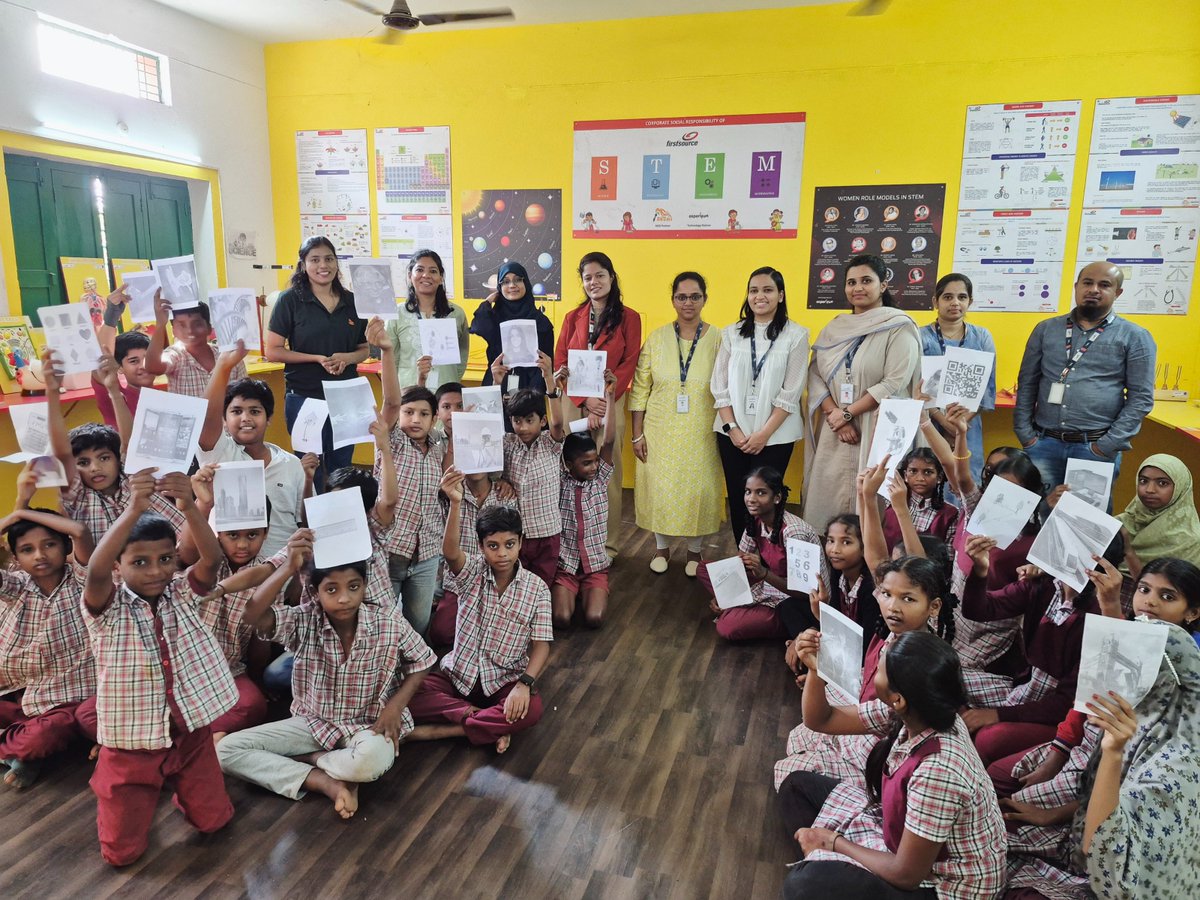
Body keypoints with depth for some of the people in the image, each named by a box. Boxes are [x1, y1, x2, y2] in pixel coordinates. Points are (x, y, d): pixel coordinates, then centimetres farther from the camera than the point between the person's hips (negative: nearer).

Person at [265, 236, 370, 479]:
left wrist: (348, 358, -10)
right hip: (304, 396, -3)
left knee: (342, 467, 13)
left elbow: (364, 349, 12)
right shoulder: (291, 299, -4)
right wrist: (318, 359, -17)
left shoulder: (351, 301, 5)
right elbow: (272, 351, -7)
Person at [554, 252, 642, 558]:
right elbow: (559, 363, 4)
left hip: (610, 403, -2)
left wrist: (602, 401, -12)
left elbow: (629, 365, -3)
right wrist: (585, 400, -10)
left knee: (607, 472, -1)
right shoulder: (573, 318, 11)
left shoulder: (628, 317, 2)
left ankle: (607, 543, 9)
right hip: (573, 403, 3)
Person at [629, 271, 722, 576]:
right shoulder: (657, 338, -1)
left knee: (698, 489, 7)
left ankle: (694, 550, 29)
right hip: (661, 431, 1)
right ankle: (662, 547, 31)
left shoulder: (718, 339, -3)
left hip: (701, 434, -1)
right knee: (659, 487, 9)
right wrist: (636, 433, -2)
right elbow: (639, 388, 1)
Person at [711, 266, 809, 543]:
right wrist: (732, 428, -7)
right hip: (733, 432, 3)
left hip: (775, 434, -3)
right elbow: (719, 386, 3)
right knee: (737, 497, 8)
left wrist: (764, 433, -11)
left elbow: (790, 393, -7)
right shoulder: (731, 333, 6)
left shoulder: (796, 335, -2)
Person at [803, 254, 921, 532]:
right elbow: (815, 376, 5)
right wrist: (835, 416, -10)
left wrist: (847, 413, -11)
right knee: (827, 498, 5)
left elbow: (895, 384, -12)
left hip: (877, 431, -4)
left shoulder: (899, 327, -3)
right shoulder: (833, 329, 12)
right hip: (834, 431, 5)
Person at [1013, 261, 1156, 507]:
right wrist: (1025, 435, 0)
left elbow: (1141, 398, -2)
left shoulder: (1135, 337, 2)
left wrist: (1107, 446, -9)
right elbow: (1027, 385, 9)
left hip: (1096, 448, -1)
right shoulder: (1046, 329, 9)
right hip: (1043, 444, 2)